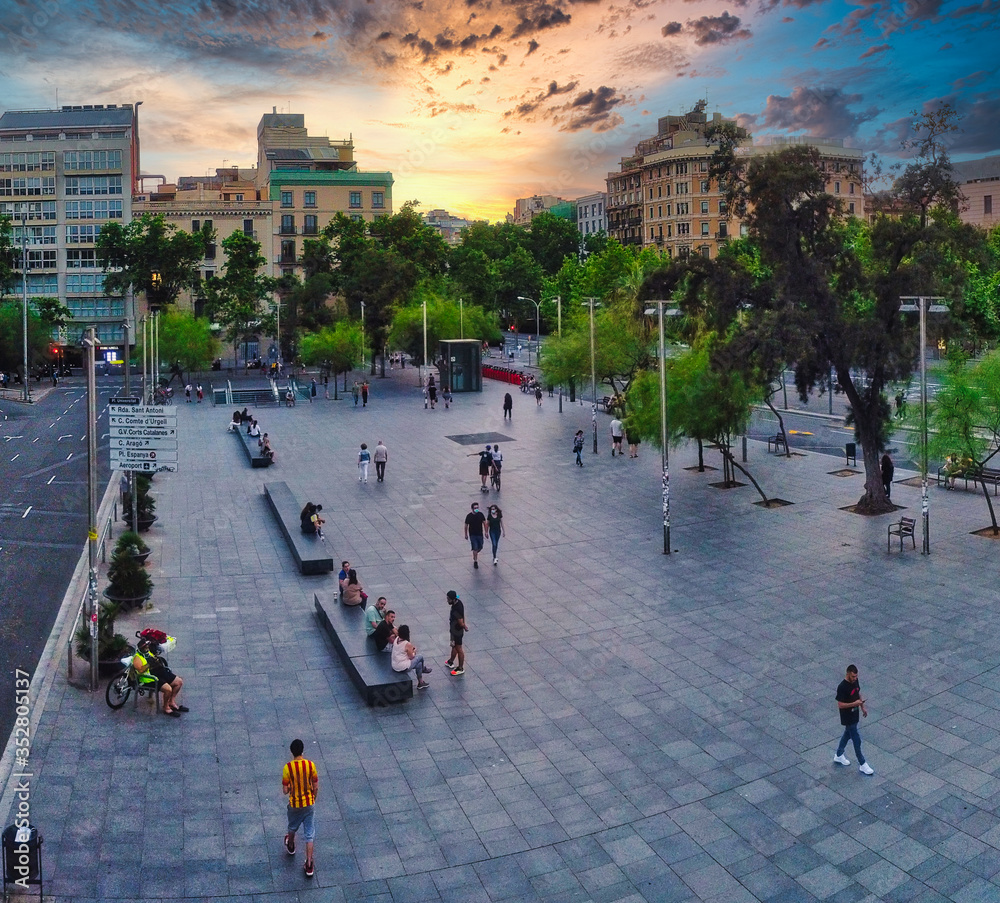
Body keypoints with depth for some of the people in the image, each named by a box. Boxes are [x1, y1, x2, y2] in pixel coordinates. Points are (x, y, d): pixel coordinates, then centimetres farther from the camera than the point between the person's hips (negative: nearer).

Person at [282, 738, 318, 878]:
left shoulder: (288, 768, -21)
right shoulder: (311, 765, -15)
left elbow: (285, 791, -15)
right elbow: (316, 787, -6)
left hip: (294, 804, -1)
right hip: (309, 804, 1)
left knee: (292, 827, 29)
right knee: (309, 834, 9)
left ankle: (291, 847, 57)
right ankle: (309, 866, 10)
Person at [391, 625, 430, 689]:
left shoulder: (396, 640, -2)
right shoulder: (408, 644, -22)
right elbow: (411, 657, -10)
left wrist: (411, 648, 9)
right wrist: (414, 651, 7)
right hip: (403, 668, -7)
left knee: (419, 664, 23)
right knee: (420, 657, 10)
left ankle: (420, 683, 35)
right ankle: (423, 669, 36)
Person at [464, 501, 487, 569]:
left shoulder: (481, 514, -5)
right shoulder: (469, 516, -11)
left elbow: (484, 523, 1)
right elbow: (466, 526, -1)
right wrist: (466, 534, 3)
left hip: (480, 534, 3)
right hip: (472, 534, -3)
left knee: (480, 547, 13)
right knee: (475, 548, -6)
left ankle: (475, 555, 43)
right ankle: (475, 561, 6)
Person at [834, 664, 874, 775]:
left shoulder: (855, 681, -4)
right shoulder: (842, 687, -28)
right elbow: (840, 705, -24)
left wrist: (863, 707, 16)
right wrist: (854, 703, -29)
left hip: (854, 715, 8)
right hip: (847, 718, -8)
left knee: (848, 734, 22)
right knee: (856, 740, 1)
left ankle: (839, 756, 40)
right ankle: (862, 764, 13)